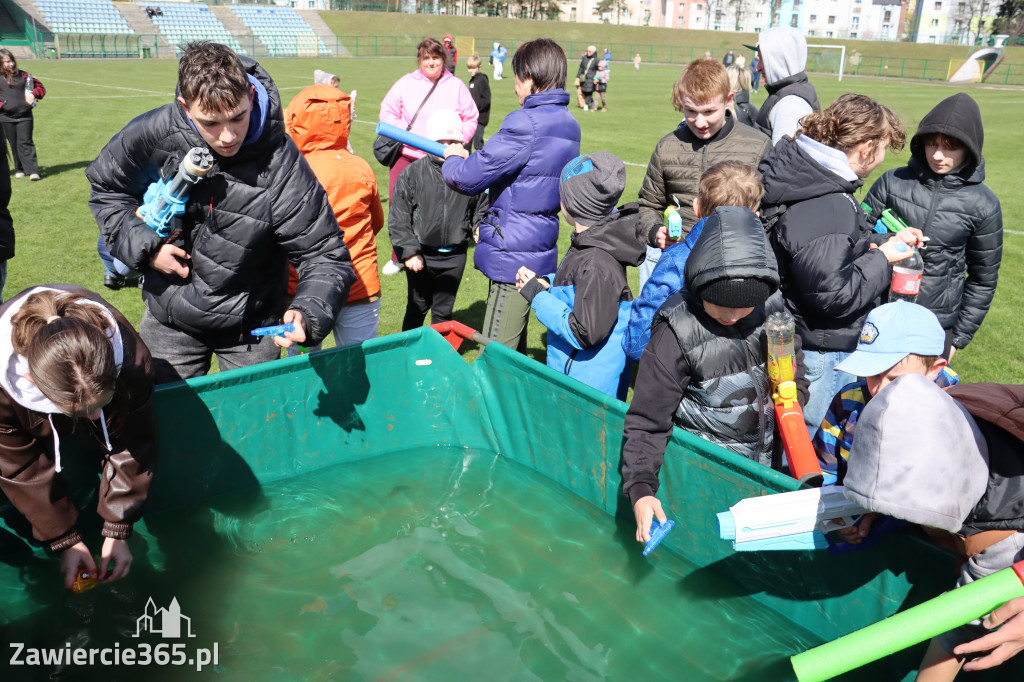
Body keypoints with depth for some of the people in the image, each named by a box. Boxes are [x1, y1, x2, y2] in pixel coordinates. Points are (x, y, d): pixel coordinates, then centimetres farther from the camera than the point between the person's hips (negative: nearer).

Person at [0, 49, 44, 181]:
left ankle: (32, 171, -12)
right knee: (14, 144, 8)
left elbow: (40, 88, 12)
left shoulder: (23, 75, 7)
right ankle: (19, 169, 19)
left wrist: (33, 94, -6)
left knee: (25, 142, -7)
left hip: (24, 117, -1)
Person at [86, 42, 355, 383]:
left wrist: (307, 314, -40)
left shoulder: (281, 165, -25)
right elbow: (107, 189, 4)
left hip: (251, 329, -2)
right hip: (169, 319, 3)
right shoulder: (154, 134, -16)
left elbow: (325, 255, -22)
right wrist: (142, 246, -12)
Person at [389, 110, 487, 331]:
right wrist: (408, 252, -11)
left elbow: (481, 211, 10)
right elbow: (398, 219, -5)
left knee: (443, 309, 13)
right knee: (417, 306, 15)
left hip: (454, 257, 1)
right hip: (421, 254, 0)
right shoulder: (413, 173, -6)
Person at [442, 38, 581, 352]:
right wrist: (468, 158, 16)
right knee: (514, 354, 20)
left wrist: (452, 158, 6)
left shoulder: (525, 124, -18)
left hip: (511, 256, -10)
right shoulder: (568, 124, 11)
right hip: (539, 253, 10)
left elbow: (468, 178, -16)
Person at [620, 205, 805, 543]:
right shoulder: (678, 332, -22)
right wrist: (640, 488, -27)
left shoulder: (772, 309, -8)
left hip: (765, 459, 5)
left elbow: (794, 373, 12)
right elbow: (647, 419, -18)